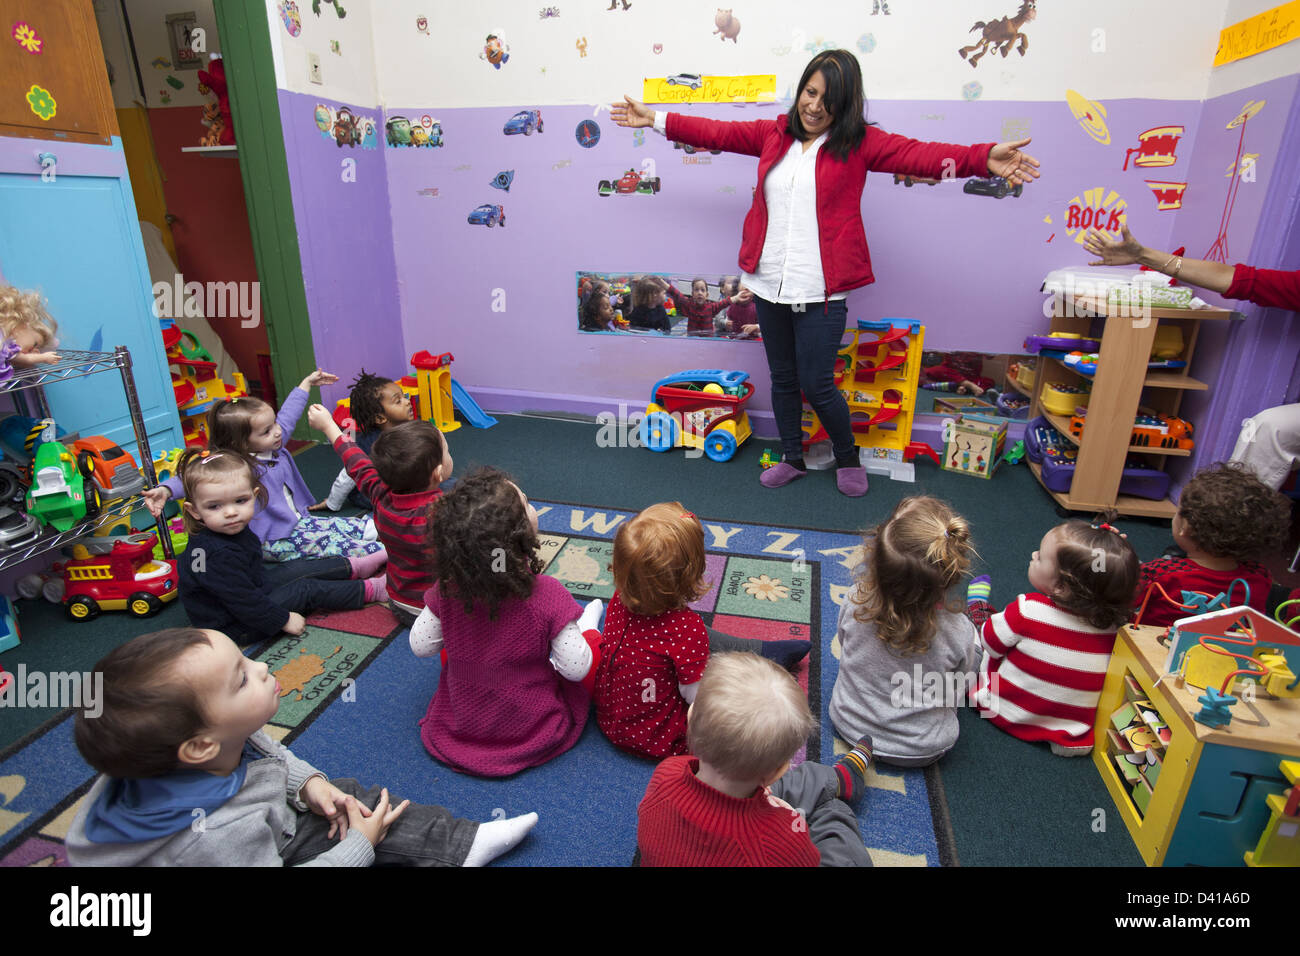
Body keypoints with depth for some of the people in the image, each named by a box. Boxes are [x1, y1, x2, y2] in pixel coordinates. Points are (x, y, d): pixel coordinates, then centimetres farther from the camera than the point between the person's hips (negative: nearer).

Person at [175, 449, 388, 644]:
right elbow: (244, 602, -30)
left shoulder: (234, 530, -6)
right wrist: (284, 620, -22)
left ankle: (355, 567, 28)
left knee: (299, 569, 11)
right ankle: (371, 590, 2)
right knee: (306, 590, -8)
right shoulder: (216, 555, -35)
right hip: (235, 626, -9)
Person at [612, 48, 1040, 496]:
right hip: (769, 284, 5)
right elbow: (717, 133, 19)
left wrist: (983, 159, -31)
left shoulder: (859, 143, -2)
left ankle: (848, 459, 25)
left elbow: (918, 154, -16)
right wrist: (656, 119, 21)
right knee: (783, 378, 14)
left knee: (816, 385, -2)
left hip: (821, 290, -4)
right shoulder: (774, 134, 10)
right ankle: (793, 458, 34)